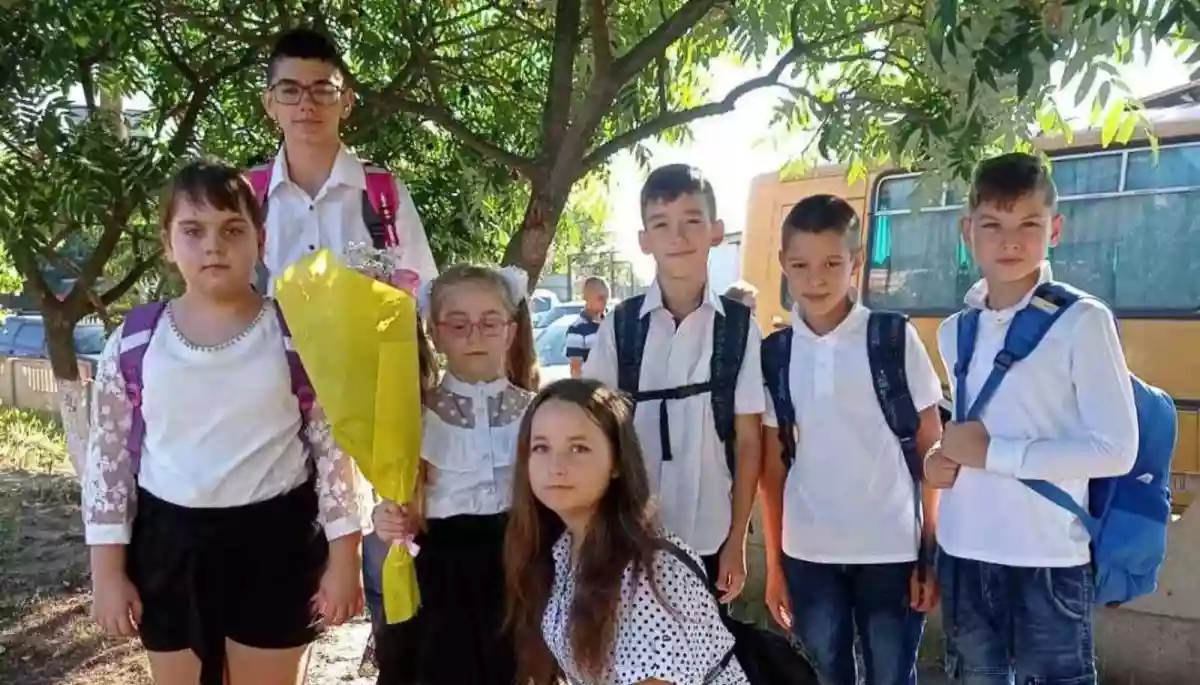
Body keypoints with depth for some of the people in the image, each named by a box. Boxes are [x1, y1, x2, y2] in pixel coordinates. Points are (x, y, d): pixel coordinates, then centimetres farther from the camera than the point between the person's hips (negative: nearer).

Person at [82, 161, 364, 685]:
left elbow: (334, 448, -5)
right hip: (168, 540, 2)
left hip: (274, 539, -2)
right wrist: (108, 570, 2)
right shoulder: (133, 342, -2)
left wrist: (343, 559, -6)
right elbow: (108, 456, 3)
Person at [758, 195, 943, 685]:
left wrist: (933, 553, -4)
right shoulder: (773, 355, 1)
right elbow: (772, 467, 5)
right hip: (808, 554, 2)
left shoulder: (896, 339, -5)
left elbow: (931, 452, -1)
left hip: (892, 550, -2)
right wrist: (773, 565, 6)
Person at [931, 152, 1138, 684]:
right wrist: (942, 458, 0)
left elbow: (1116, 451, -14)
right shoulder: (953, 332, 8)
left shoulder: (1082, 322, -10)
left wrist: (993, 452, -17)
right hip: (962, 554, 6)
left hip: (1047, 560, -5)